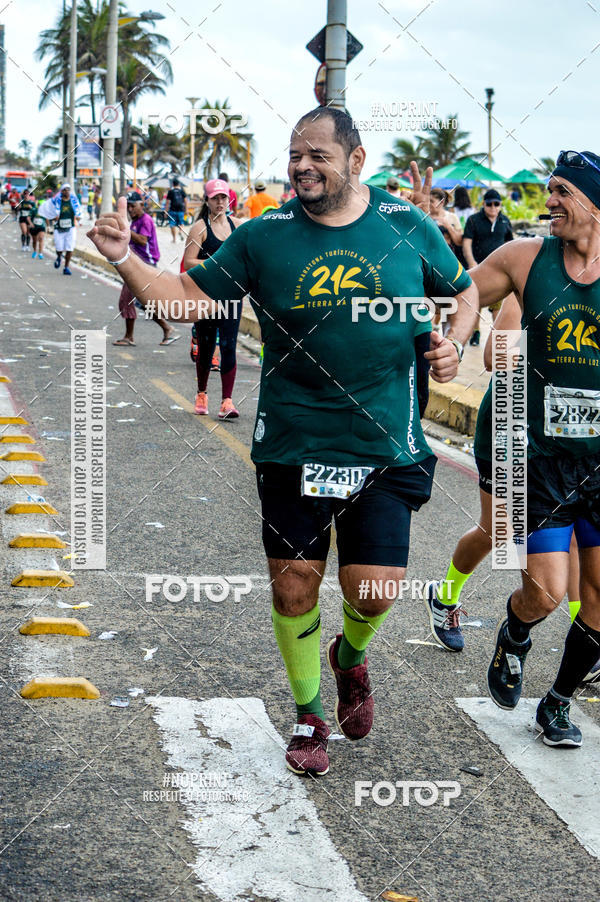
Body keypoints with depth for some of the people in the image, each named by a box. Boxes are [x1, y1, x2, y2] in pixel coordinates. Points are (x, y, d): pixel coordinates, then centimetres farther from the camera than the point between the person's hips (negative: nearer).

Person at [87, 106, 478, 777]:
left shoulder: (409, 227, 1)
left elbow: (464, 293, 15)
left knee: (373, 590, -6)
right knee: (294, 586, 4)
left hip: (385, 448, 0)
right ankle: (309, 713, 28)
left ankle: (351, 656, 31)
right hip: (292, 446, 1)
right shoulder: (264, 237, 0)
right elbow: (189, 298, 3)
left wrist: (452, 342, -5)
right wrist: (125, 260, -12)